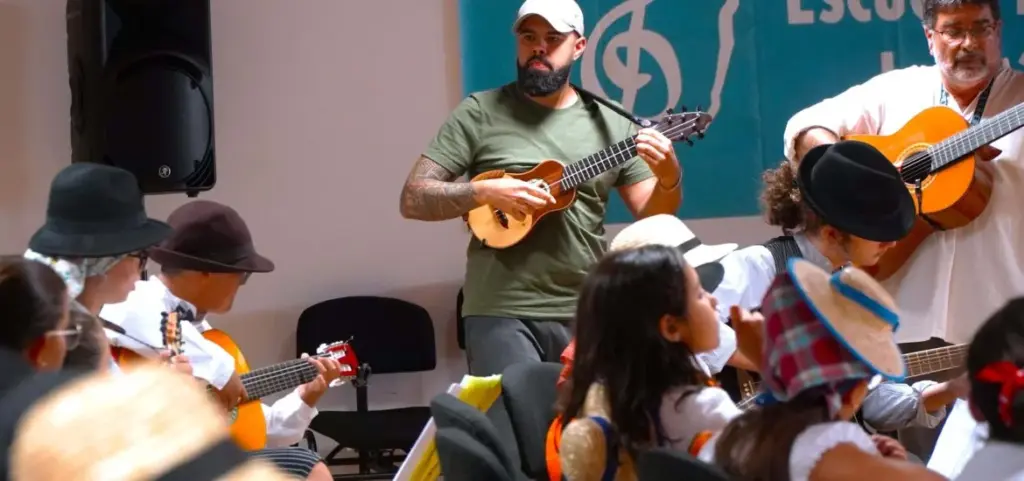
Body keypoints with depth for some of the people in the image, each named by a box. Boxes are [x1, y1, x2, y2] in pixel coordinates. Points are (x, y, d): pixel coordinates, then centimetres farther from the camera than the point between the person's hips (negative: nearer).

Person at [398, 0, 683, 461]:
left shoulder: (610, 123, 8)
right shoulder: (480, 112, 1)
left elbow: (652, 219, 8)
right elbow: (413, 199, -2)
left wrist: (669, 178, -13)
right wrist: (484, 191, -17)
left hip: (586, 316, 3)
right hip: (502, 312, -3)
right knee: (515, 447, -10)